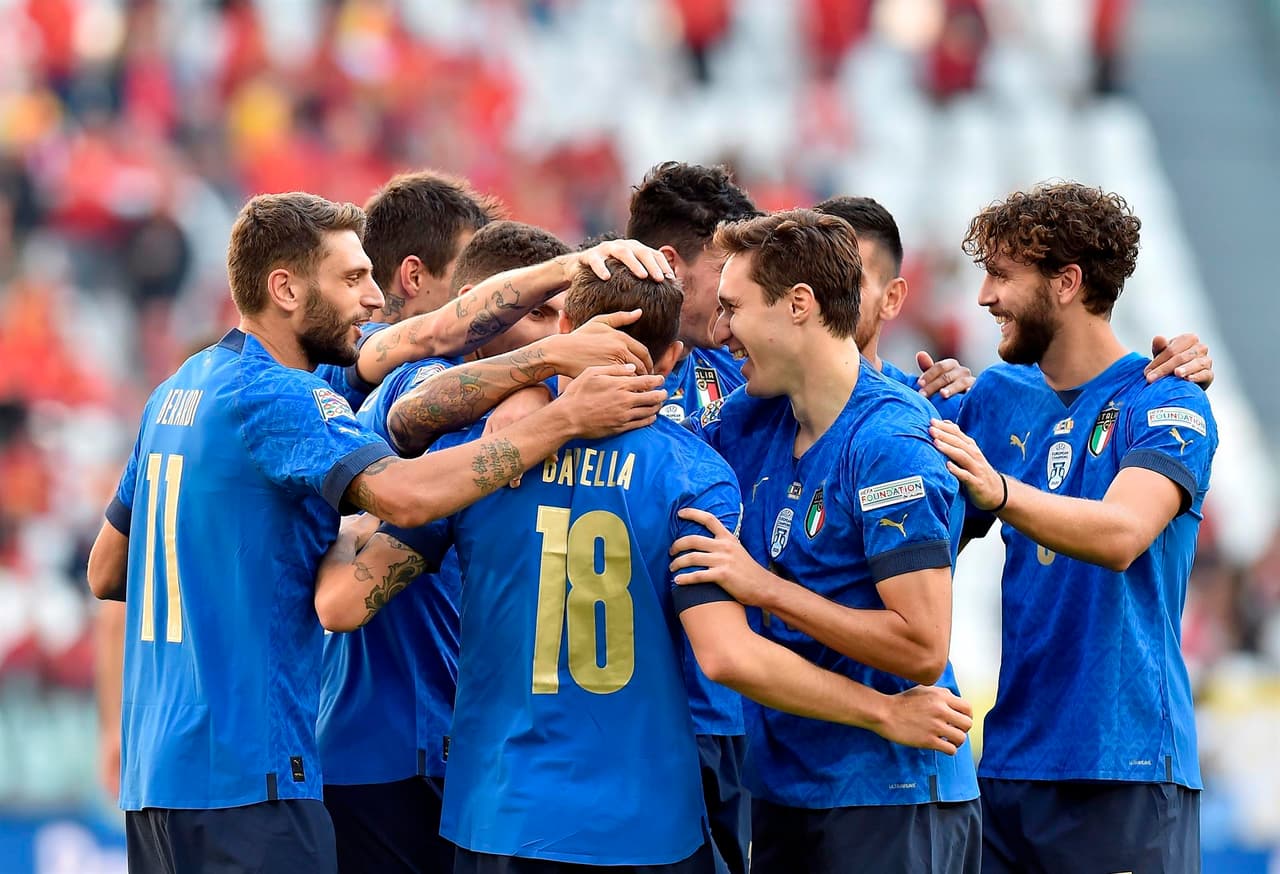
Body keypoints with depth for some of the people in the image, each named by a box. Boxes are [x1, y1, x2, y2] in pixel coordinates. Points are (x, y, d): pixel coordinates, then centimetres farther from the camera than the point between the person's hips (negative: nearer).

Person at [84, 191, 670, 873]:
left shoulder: (179, 390, 16)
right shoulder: (276, 397, -14)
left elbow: (106, 573, 23)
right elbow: (403, 493, -31)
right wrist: (564, 419, -26)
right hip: (241, 770, -10)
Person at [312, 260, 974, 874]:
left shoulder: (472, 449, -2)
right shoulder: (693, 475, -7)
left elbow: (341, 604, -4)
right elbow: (726, 654, -17)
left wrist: (341, 537, 20)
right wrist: (885, 712, -8)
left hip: (503, 816, 1)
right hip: (647, 820, -1)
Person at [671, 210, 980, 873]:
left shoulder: (889, 441, -18)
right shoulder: (755, 418, 6)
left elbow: (922, 648, -22)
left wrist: (765, 588, -20)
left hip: (889, 799, -8)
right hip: (782, 784, 8)